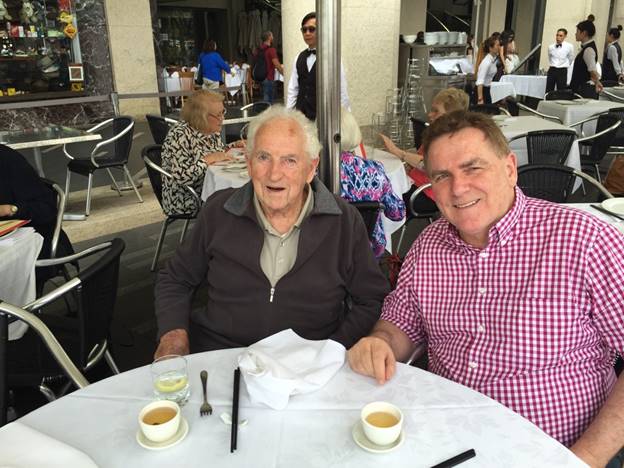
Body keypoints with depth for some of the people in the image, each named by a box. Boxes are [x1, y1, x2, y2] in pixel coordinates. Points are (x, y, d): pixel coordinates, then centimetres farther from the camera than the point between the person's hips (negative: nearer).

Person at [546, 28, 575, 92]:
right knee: (548, 92, 3)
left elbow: (571, 59, 9)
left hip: (562, 71, -3)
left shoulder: (569, 47, -6)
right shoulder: (550, 47, 3)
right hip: (551, 71, 3)